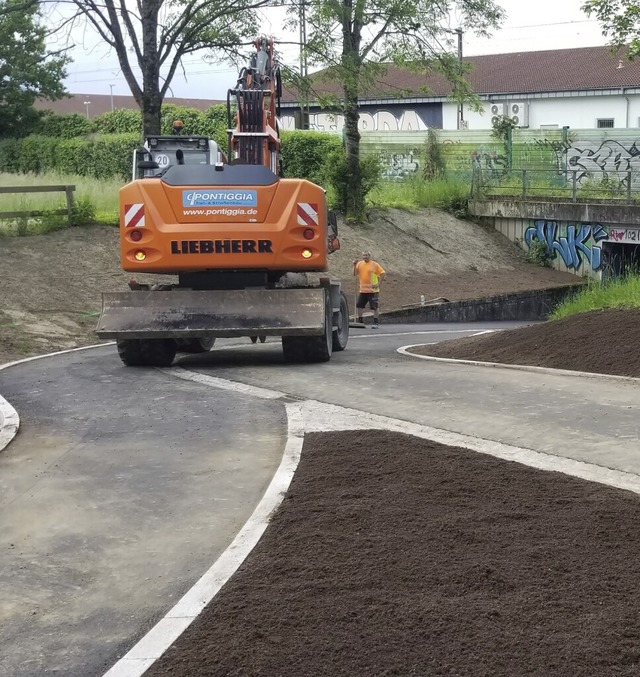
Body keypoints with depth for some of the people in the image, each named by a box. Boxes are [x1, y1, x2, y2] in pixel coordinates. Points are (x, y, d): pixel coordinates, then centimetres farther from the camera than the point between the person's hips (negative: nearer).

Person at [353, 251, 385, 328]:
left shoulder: (375, 264, -5)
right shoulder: (360, 264, 8)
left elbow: (382, 273, -6)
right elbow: (355, 273, 6)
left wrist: (378, 284, -13)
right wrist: (355, 265, -8)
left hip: (373, 290, -5)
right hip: (362, 290, 5)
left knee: (375, 307, -2)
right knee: (359, 306, 8)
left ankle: (376, 323, 4)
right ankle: (360, 321, 20)